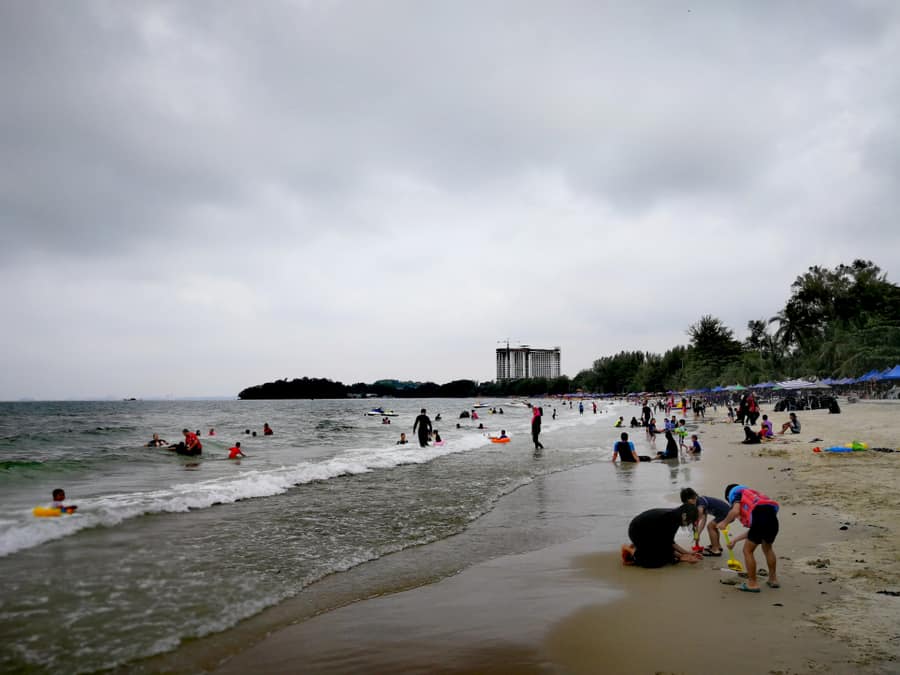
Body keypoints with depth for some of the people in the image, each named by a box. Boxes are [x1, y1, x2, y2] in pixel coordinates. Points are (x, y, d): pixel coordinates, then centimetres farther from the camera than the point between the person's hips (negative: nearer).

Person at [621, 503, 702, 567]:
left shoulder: (675, 515, -3)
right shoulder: (670, 519, -30)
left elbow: (669, 542, 5)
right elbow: (665, 545, -22)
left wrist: (687, 552, 1)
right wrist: (681, 557, -13)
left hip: (648, 531, 10)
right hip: (637, 530, -10)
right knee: (658, 561, -15)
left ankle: (636, 548, 14)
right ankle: (630, 550, -1)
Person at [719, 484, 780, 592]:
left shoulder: (734, 492, 18)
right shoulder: (752, 496, 36)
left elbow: (735, 511, -4)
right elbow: (753, 530, 36)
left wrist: (724, 523, 13)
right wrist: (735, 540, 46)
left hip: (760, 517, -8)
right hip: (772, 517, 8)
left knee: (748, 551, 11)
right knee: (767, 548, 32)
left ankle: (752, 584, 17)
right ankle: (773, 579, 41)